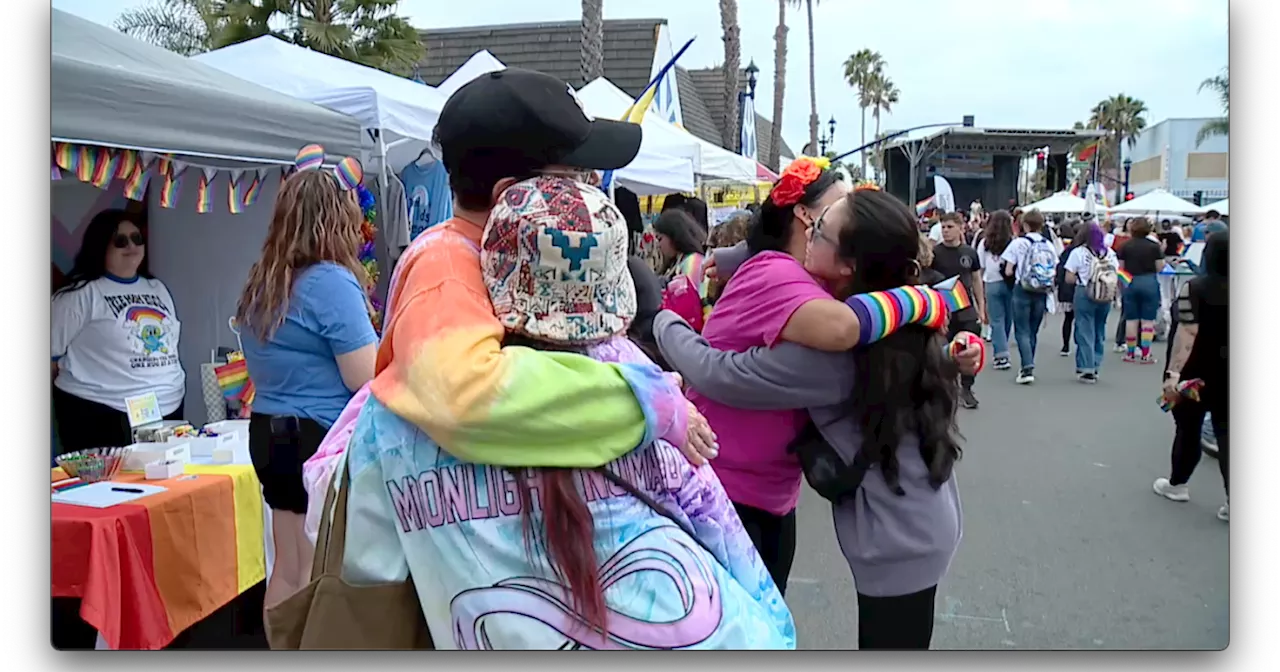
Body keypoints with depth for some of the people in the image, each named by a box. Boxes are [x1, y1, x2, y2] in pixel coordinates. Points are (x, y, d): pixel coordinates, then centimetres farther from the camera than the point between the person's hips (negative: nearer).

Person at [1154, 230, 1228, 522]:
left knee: (1188, 428, 12)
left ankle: (1177, 484, 28)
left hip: (1196, 371, -3)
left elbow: (1187, 335, -22)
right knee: (1224, 432, 5)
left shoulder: (1194, 288, -15)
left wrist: (1173, 372, -25)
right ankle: (1230, 500, -3)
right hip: (1224, 375, 3)